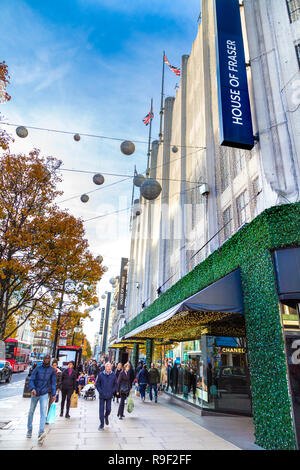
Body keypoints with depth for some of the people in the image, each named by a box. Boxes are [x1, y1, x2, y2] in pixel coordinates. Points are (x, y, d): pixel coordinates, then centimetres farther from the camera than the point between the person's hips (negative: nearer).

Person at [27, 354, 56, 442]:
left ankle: (41, 432, -20)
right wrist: (32, 388, -28)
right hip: (35, 394, 1)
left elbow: (53, 382, 3)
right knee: (31, 412, 15)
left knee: (43, 413, -14)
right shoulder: (38, 368, -7)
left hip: (44, 394, -1)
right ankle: (29, 430, 34)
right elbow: (31, 380, -10)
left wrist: (54, 394, -1)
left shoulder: (52, 370, -3)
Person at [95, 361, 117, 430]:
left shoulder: (113, 375, -2)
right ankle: (101, 424, 18)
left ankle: (106, 417, 35)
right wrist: (100, 391, -6)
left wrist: (112, 391, 0)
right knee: (101, 409, 3)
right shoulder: (100, 375, -6)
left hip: (109, 396, 1)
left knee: (108, 409, 2)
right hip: (102, 395, -1)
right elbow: (97, 384, 2)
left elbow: (115, 384, 10)